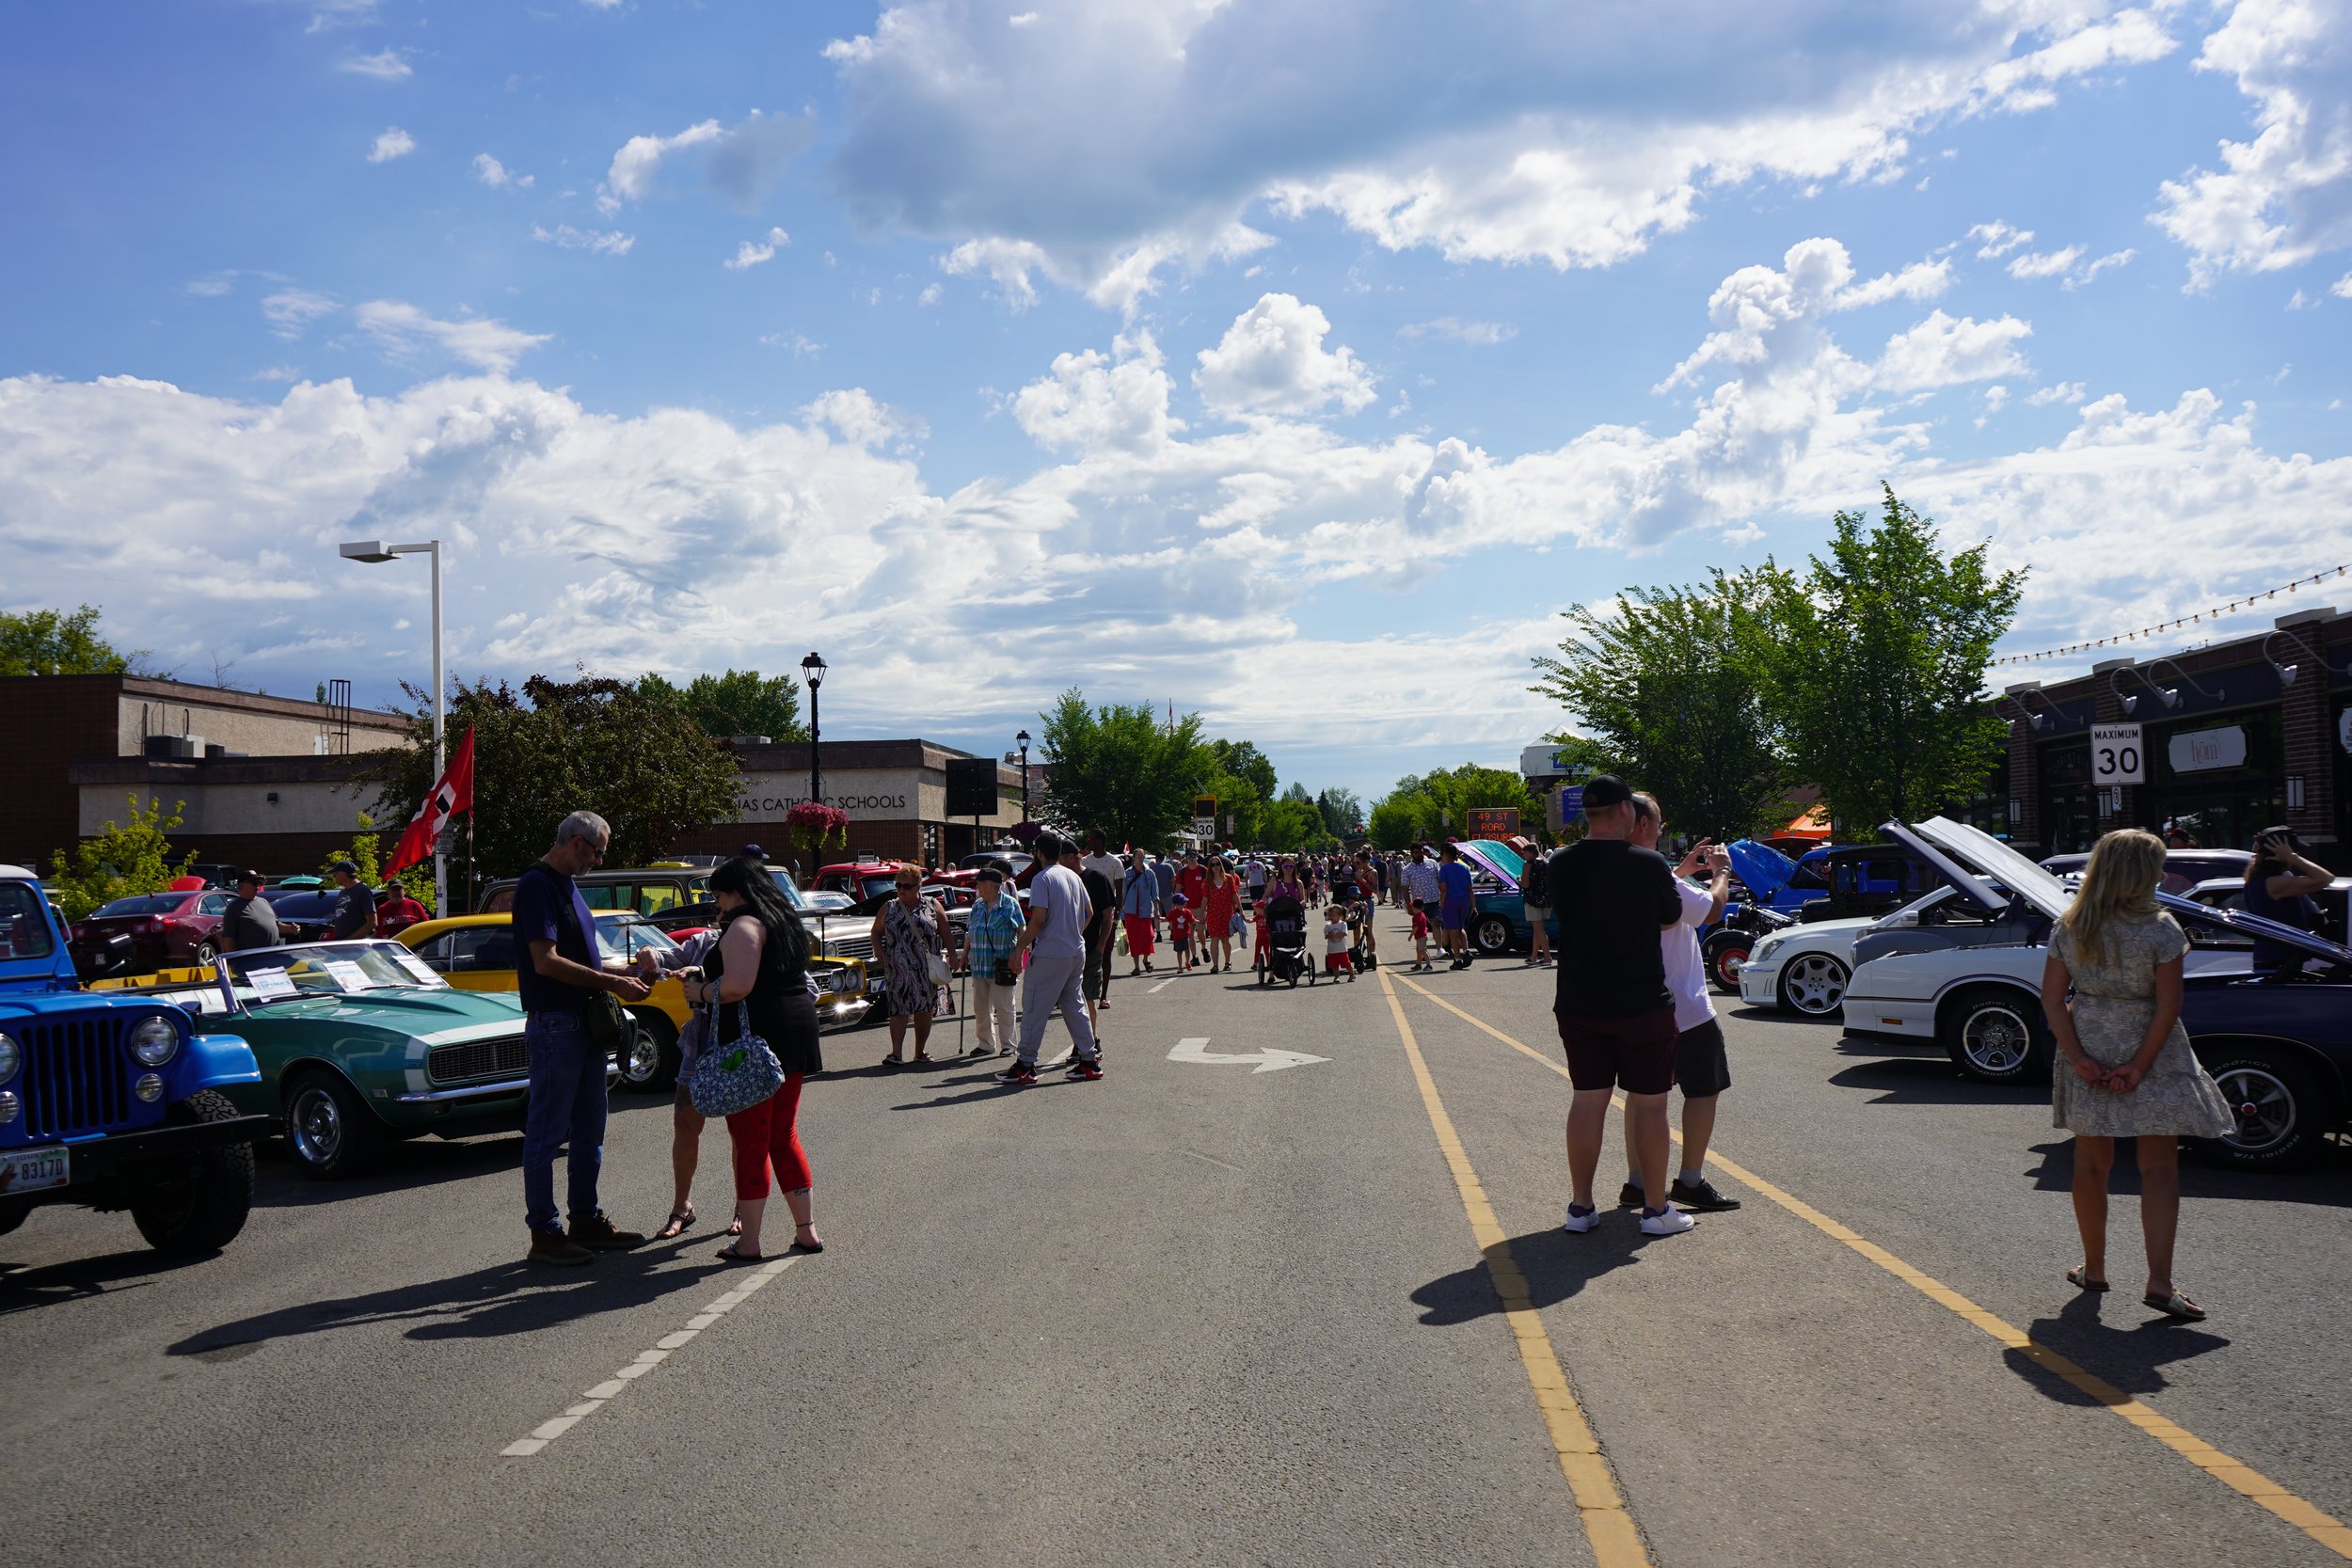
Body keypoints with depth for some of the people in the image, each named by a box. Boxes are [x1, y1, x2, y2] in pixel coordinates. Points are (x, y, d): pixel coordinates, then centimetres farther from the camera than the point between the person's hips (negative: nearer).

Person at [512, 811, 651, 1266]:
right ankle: (543, 1234, 3)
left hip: (584, 1022, 10)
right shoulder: (537, 885, -14)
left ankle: (586, 1221, 24)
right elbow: (546, 962, -21)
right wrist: (610, 983, -19)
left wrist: (623, 975, 11)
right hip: (554, 1024, -10)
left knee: (588, 1129, 15)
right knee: (547, 1133, -3)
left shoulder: (567, 886, 16)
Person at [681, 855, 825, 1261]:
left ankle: (748, 1243, 3)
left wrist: (700, 991, -7)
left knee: (750, 1140, -2)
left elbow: (737, 986, -25)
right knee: (783, 1136, 16)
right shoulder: (786, 921, 17)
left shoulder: (744, 926, -13)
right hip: (794, 1035, 9)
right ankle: (807, 1230, 19)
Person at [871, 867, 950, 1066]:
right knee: (899, 1010, -9)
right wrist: (878, 950, -2)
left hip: (926, 969, 0)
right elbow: (876, 931, 17)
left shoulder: (932, 906, 6)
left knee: (924, 1010, 6)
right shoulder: (889, 909, 10)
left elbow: (947, 934, 6)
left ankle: (921, 1051, 17)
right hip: (898, 970, 0)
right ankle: (896, 1053, -12)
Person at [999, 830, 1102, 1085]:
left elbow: (1038, 919, -19)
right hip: (1077, 952, 8)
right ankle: (1089, 1060, 13)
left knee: (1035, 1008, -1)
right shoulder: (1073, 876, 11)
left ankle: (1025, 1065, 2)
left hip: (1050, 954, -8)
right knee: (1075, 1006, 14)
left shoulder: (1042, 878, -13)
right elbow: (1089, 912, 16)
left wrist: (1020, 946, -10)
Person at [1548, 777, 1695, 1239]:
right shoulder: (1649, 864, -14)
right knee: (1649, 1103, 7)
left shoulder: (1562, 865, -4)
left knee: (1587, 1100, 12)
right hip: (1642, 1005, -4)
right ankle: (1656, 1209, 15)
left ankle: (1580, 1206, 17)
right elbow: (1671, 918, 0)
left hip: (1577, 1006, 4)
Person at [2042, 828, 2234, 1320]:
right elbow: (2168, 1006, -14)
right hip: (2149, 1052, -3)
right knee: (2159, 1169, 2)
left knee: (2091, 1164, 14)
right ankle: (2159, 1282, -5)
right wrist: (2140, 1066, -11)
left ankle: (2093, 1269, 25)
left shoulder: (2067, 929, -1)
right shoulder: (2159, 929, -12)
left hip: (2088, 1048, 4)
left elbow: (2052, 999, -3)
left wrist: (2078, 1058, -5)